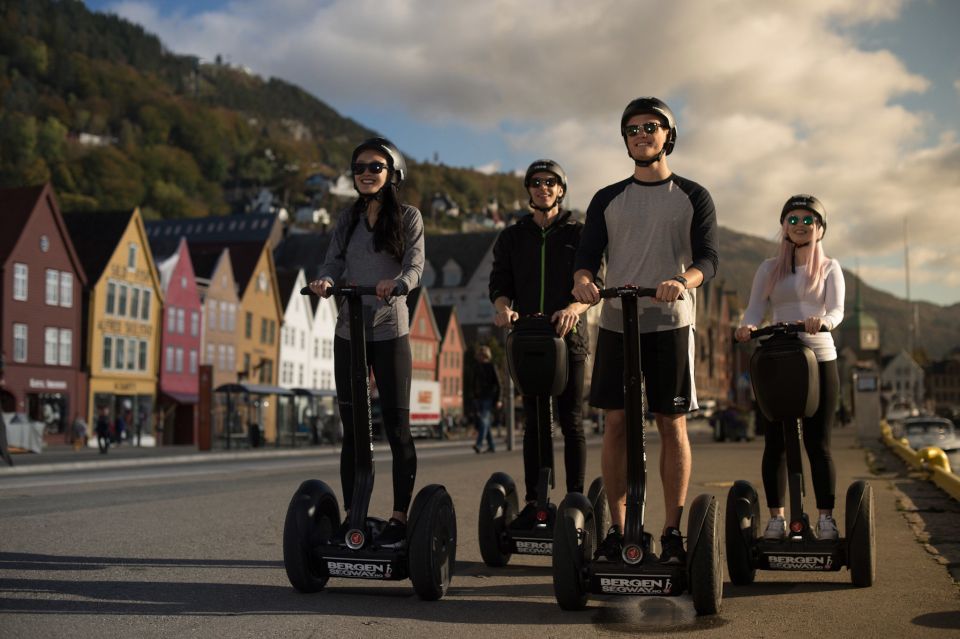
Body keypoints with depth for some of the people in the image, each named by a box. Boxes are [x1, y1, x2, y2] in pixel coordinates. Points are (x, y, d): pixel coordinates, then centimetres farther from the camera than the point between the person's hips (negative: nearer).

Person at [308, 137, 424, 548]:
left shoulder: (408, 217, 3)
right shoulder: (347, 221, 14)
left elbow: (415, 267, -8)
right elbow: (334, 263, 5)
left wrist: (396, 285, -30)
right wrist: (324, 281, -18)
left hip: (390, 332, -4)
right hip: (348, 331, 4)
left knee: (397, 426, -3)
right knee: (352, 428, 6)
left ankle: (400, 517, 2)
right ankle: (351, 515, 12)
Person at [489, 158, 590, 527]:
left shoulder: (578, 234, 7)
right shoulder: (513, 237, 14)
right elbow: (499, 284, 6)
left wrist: (573, 308, -24)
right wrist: (503, 307, -17)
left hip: (568, 335, -2)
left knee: (571, 421, -1)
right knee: (533, 423, 4)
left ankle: (576, 497, 4)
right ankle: (533, 500, 8)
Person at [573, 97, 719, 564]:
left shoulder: (692, 197, 8)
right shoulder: (607, 200, 14)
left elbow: (708, 258, -3)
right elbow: (587, 255, 5)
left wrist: (683, 282, -25)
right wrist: (582, 280, -19)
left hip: (670, 323, -2)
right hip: (616, 323, 2)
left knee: (672, 424, -1)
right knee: (614, 423, 0)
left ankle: (673, 530, 7)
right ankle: (616, 529, 8)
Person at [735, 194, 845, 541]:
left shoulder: (829, 268, 9)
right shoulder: (769, 269, 12)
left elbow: (837, 310, -7)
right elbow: (755, 308, -2)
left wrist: (823, 321, -31)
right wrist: (747, 326, -26)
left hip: (819, 359, -1)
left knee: (818, 443, -1)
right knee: (774, 444, 1)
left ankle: (826, 518, 7)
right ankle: (776, 518, 9)